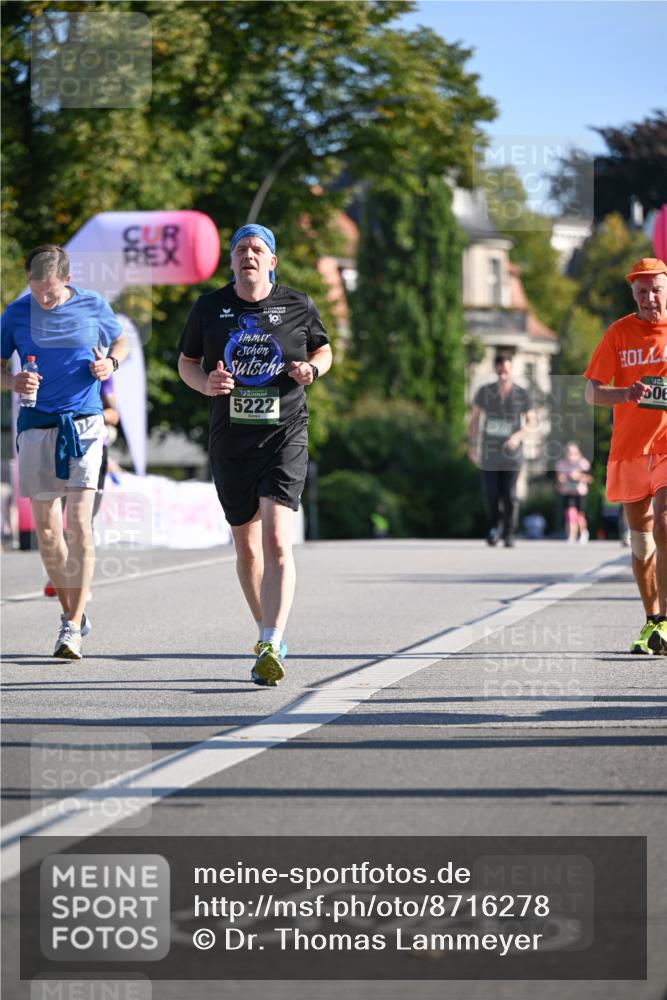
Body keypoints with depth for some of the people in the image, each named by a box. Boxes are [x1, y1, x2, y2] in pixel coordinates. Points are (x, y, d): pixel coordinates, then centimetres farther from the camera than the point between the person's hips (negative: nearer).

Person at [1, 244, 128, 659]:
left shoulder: (93, 306, 1)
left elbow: (121, 343, 17)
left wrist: (111, 363, -6)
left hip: (84, 422, -2)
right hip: (36, 425, 2)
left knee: (78, 523, -12)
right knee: (46, 529, 4)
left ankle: (74, 625, -11)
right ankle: (71, 608, 23)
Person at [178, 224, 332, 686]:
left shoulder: (299, 306, 2)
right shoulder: (209, 308, 4)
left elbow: (324, 351, 17)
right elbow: (186, 361, 14)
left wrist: (311, 369, -6)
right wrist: (205, 383, -7)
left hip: (285, 435, -3)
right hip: (230, 440, 3)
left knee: (276, 539, -18)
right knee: (247, 548, 11)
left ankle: (271, 649, -25)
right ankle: (269, 634, 31)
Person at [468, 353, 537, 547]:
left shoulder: (522, 394, -2)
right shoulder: (485, 392, 0)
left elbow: (532, 421, 4)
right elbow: (475, 417, 10)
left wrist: (518, 436, -15)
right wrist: (472, 445, 7)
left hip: (512, 453, -1)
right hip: (489, 453, 1)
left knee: (510, 495, -6)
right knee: (491, 494, -1)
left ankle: (509, 534, 3)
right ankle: (493, 527, 24)